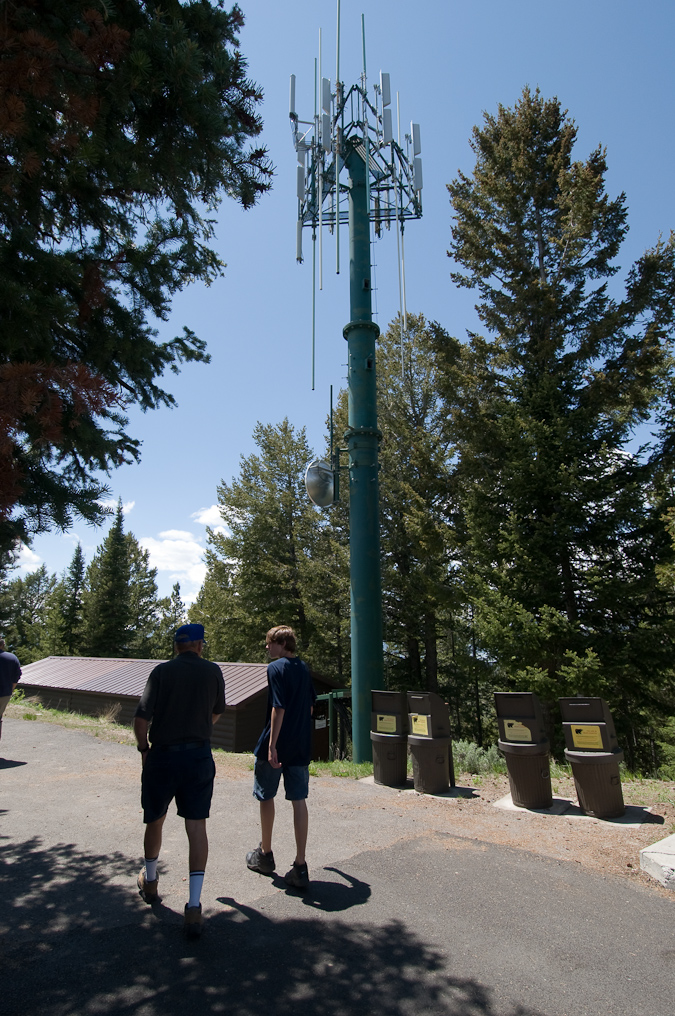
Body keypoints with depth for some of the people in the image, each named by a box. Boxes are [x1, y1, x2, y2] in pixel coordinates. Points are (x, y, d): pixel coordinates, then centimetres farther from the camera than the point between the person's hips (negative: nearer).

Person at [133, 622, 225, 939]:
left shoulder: (162, 671, -10)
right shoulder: (213, 671, -3)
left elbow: (140, 719, -13)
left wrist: (144, 749, 5)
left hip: (162, 757, 0)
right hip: (200, 757, 1)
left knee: (154, 821, 20)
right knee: (196, 826, 5)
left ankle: (149, 882, 42)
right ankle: (194, 906, 2)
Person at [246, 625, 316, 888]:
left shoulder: (276, 668, -13)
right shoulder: (303, 669, 9)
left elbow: (279, 708, -20)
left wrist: (272, 745, -20)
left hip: (277, 745, -5)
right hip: (301, 746, 6)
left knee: (266, 797, 14)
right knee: (299, 800, 6)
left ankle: (265, 854, 30)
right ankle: (300, 867, 6)